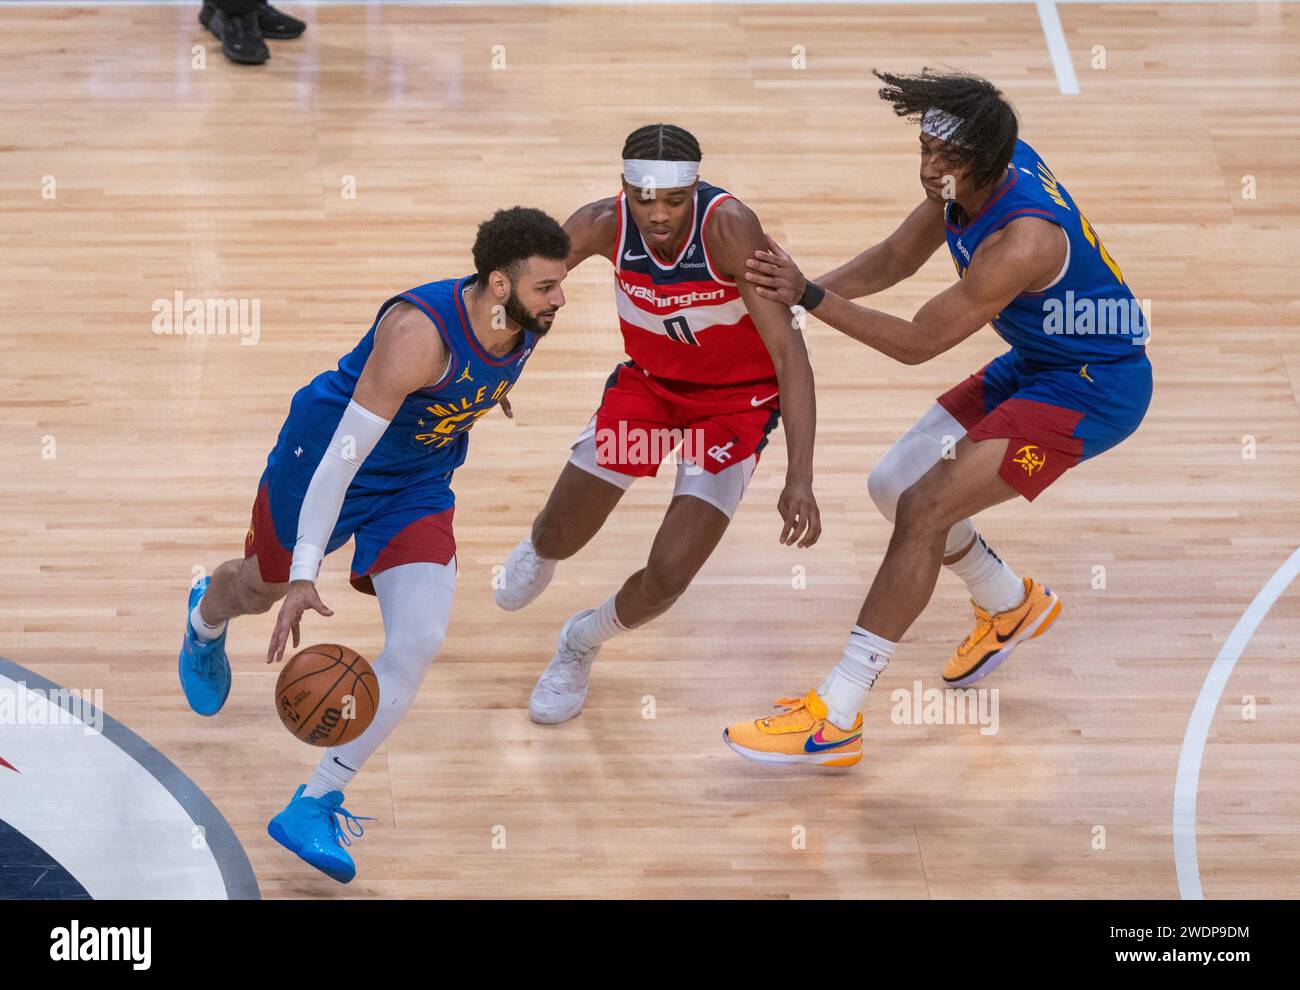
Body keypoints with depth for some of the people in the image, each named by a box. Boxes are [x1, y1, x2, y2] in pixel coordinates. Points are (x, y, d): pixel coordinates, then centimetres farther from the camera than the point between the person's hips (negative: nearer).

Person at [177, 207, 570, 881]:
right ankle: (206, 619, 63)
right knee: (266, 584, 22)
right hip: (322, 461, -5)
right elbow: (344, 453, -37)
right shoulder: (419, 332, -38)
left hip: (417, 490, 5)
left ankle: (313, 807, -4)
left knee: (419, 643, -15)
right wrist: (304, 577, -39)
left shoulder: (527, 323, -16)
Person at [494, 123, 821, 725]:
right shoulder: (604, 225, -24)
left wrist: (799, 480, -45)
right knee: (560, 537, 11)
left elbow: (789, 354, -37)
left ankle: (582, 643, 22)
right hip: (648, 381, 3)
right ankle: (541, 550, 53)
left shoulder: (728, 228, -35)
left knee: (668, 575, -13)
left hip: (737, 400, -3)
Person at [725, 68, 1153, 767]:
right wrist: (791, 294, -3)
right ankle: (1012, 606, 37)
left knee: (924, 509, -19)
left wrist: (812, 297, -24)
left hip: (1094, 389, -9)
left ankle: (835, 721, -18)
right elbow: (896, 258, 9)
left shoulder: (1022, 241, -32)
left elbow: (916, 343, -24)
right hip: (1034, 365, 10)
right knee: (894, 486, 11)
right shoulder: (973, 175, -7)